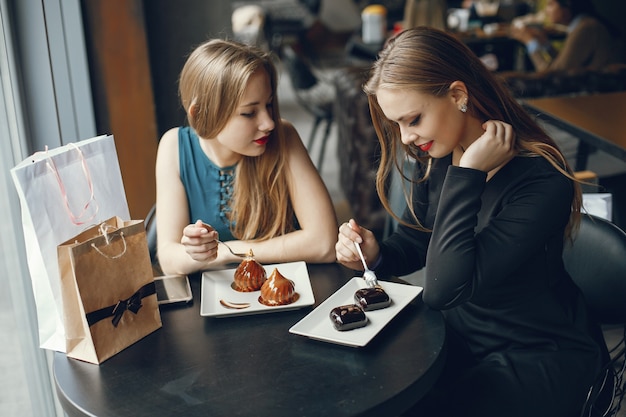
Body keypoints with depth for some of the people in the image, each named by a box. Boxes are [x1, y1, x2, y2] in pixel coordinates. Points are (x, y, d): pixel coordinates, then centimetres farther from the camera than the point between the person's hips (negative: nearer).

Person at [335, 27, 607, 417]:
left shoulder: (542, 180, -27)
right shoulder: (435, 157, -4)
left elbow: (443, 288, -34)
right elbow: (413, 240, 8)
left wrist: (468, 173, -33)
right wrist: (376, 254, -13)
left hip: (539, 358, -6)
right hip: (462, 337, 6)